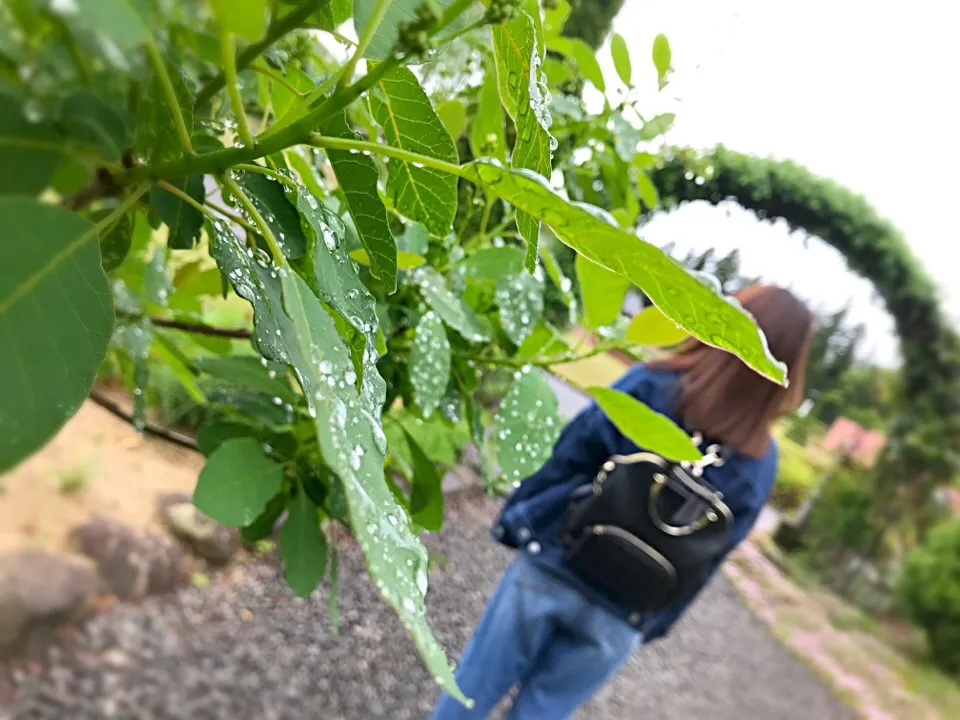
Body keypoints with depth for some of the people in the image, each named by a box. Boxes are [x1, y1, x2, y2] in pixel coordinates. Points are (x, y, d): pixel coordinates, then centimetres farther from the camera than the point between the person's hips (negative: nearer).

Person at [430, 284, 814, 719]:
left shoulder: (650, 384, -16)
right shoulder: (759, 464, -9)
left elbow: (567, 460, -12)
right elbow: (705, 559, -2)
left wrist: (514, 518, 3)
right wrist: (654, 624, 11)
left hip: (551, 566, -1)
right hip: (619, 621, 2)